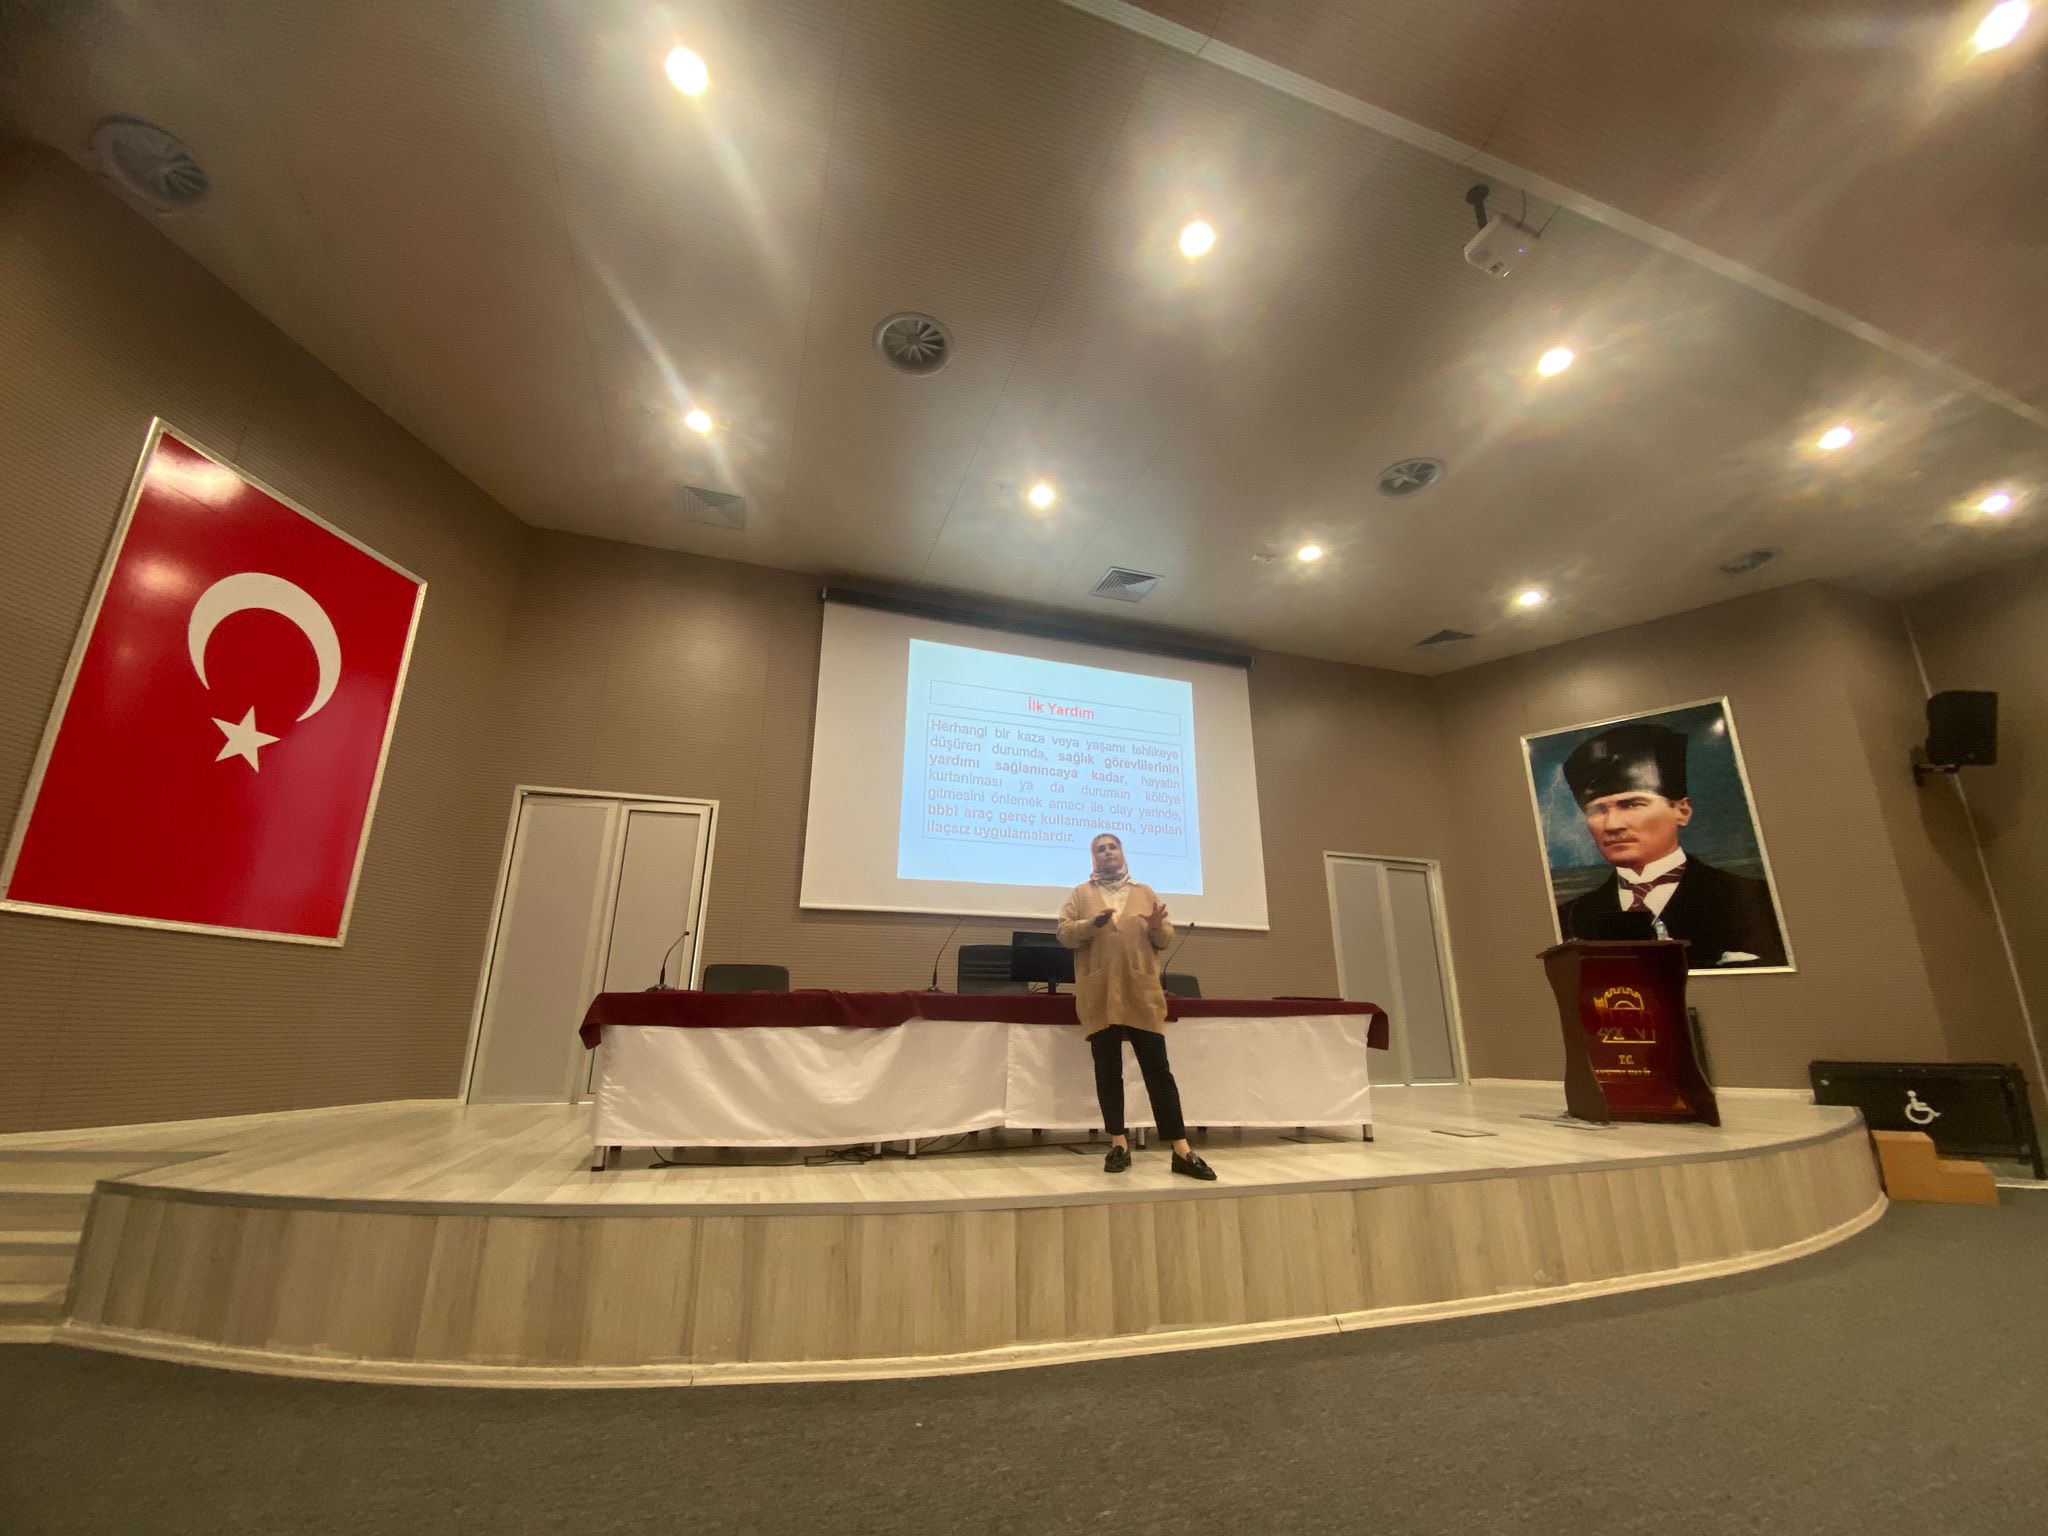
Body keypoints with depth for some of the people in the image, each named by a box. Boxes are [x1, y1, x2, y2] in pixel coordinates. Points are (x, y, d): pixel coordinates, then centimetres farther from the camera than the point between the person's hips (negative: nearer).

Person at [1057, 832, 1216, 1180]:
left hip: (1141, 993, 0)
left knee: (1158, 1069, -1)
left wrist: (1157, 927, -11)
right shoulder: (1081, 894, 10)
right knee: (1107, 1070, 5)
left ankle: (1182, 1151, 1)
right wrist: (1092, 923, -17)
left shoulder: (1145, 893, 14)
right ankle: (1119, 1145, 15)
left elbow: (1166, 938, 12)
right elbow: (1064, 934, 1)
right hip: (1099, 995, 0)